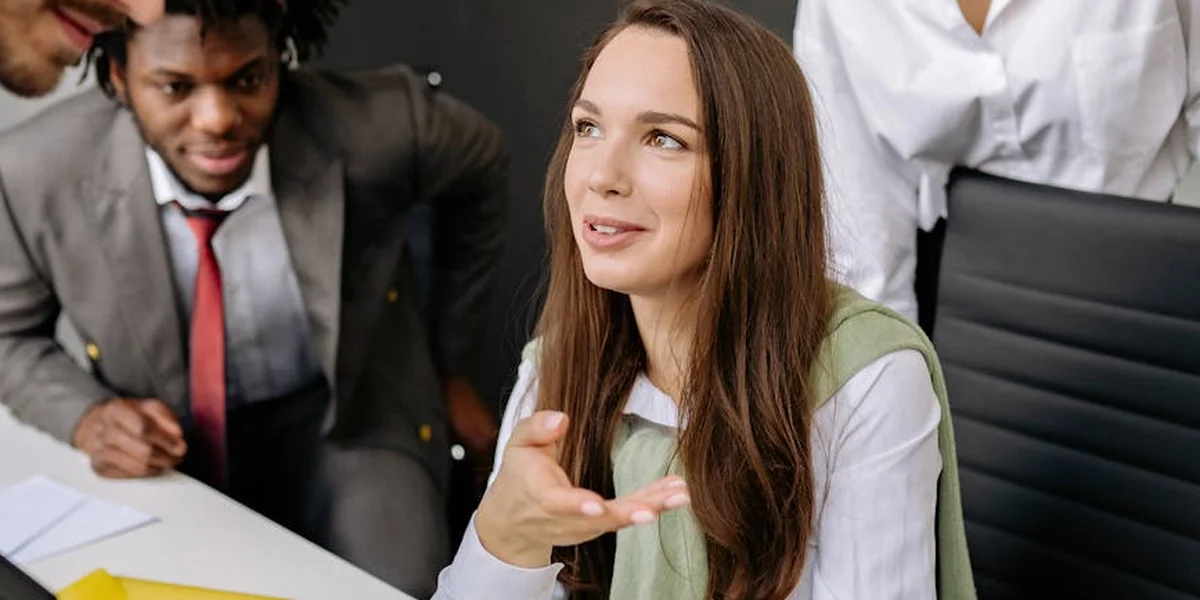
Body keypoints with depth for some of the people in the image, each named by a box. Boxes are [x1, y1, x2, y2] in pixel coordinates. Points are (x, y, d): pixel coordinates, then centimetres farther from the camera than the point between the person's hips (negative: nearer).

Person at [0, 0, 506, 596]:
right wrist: (86, 418, -21)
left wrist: (451, 368, 6)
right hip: (162, 442, 2)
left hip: (346, 418, -1)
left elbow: (479, 169, 0)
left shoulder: (379, 126, -24)